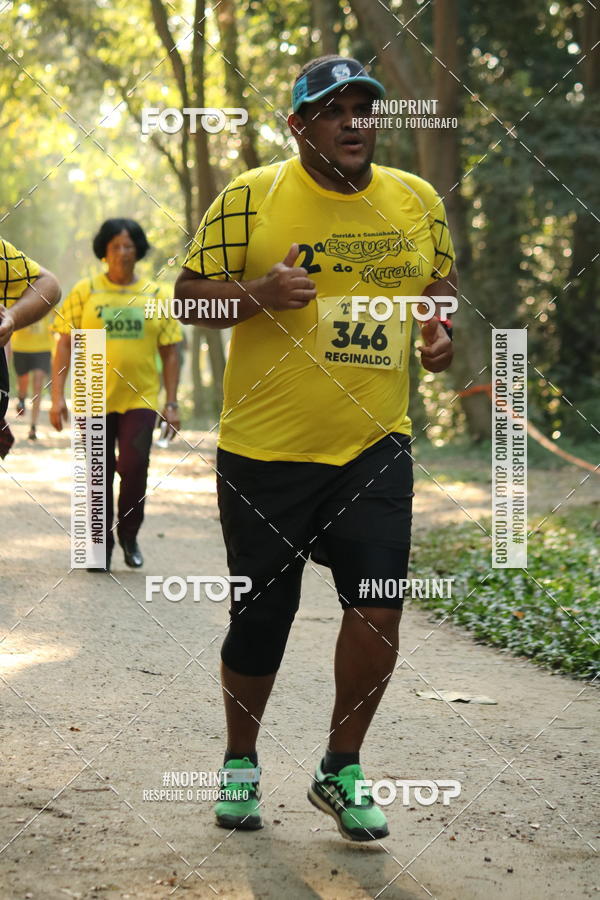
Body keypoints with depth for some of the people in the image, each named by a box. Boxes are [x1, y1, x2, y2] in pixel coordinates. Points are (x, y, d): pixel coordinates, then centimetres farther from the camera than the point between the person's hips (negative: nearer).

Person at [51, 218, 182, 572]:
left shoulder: (157, 296, 6)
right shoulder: (85, 292, 2)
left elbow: (170, 353, 8)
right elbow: (65, 345, 2)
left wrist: (172, 403, 2)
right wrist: (57, 396, -5)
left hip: (140, 400, 0)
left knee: (134, 467, -12)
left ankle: (129, 534, 12)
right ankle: (102, 544, 21)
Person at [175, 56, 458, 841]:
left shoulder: (418, 201, 7)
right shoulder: (251, 197, -5)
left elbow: (439, 282, 23)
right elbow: (191, 297, -3)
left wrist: (441, 329, 1)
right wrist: (260, 293, -22)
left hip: (374, 444, 3)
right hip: (266, 451, -2)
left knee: (379, 605, -8)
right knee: (261, 618, 6)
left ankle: (341, 771, 12)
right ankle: (240, 762, 30)